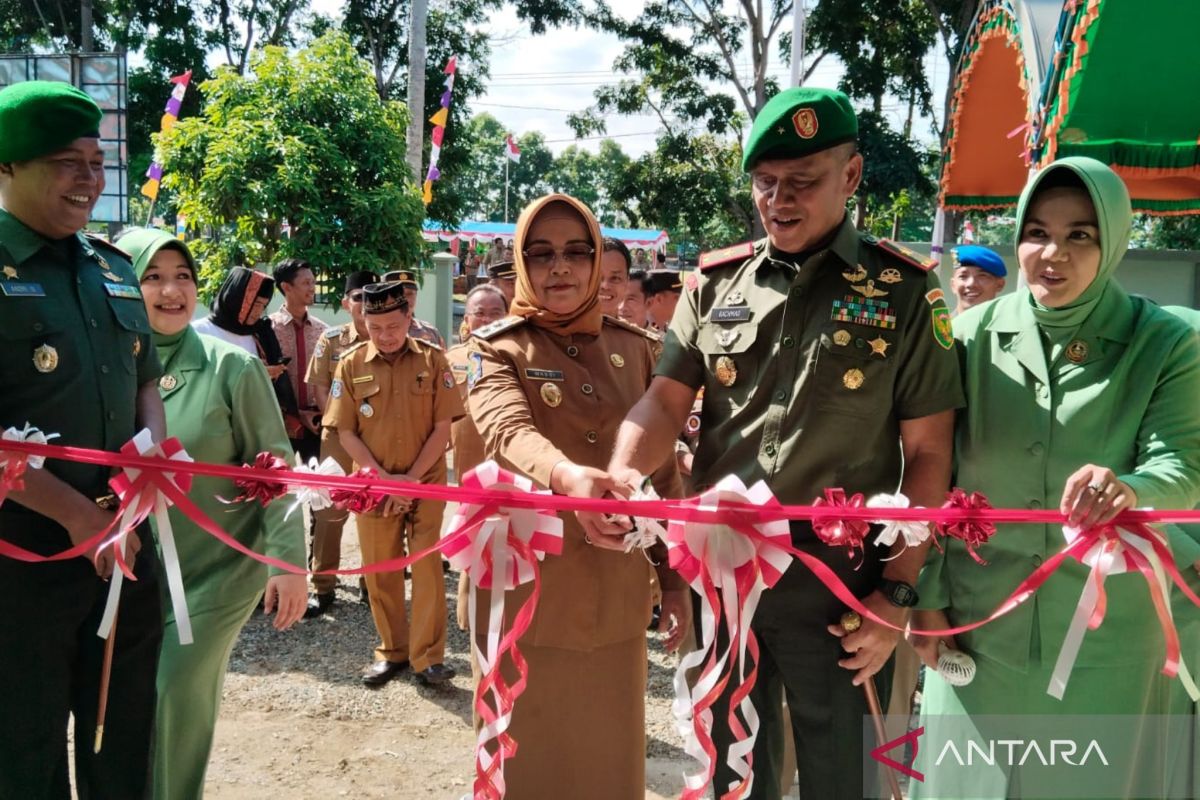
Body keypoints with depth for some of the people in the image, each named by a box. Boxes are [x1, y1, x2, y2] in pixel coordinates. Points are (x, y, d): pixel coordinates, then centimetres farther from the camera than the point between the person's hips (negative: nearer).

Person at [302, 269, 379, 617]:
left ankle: (371, 581, 22)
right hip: (339, 435, 0)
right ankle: (323, 586, 12)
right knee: (329, 510, 3)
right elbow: (319, 386, 2)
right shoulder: (331, 339, 2)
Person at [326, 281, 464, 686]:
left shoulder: (432, 360, -5)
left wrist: (411, 479, -11)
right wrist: (383, 478, -12)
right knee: (379, 570, 9)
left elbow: (443, 427, -5)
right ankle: (392, 650, 25)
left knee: (427, 567, -2)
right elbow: (346, 432, -2)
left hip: (426, 482, -1)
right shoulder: (351, 364, -2)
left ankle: (428, 656, 8)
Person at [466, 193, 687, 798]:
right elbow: (508, 429, -27)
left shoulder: (632, 347, 4)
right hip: (524, 591, -2)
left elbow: (662, 470, 7)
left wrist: (673, 577, 5)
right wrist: (568, 475, -48)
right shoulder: (497, 349, -5)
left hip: (617, 594, 3)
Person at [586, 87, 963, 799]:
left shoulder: (904, 291, -5)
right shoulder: (715, 283, 5)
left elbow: (927, 455, -5)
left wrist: (896, 593, -9)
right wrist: (621, 471, -21)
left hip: (839, 591, -2)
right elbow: (667, 400, 0)